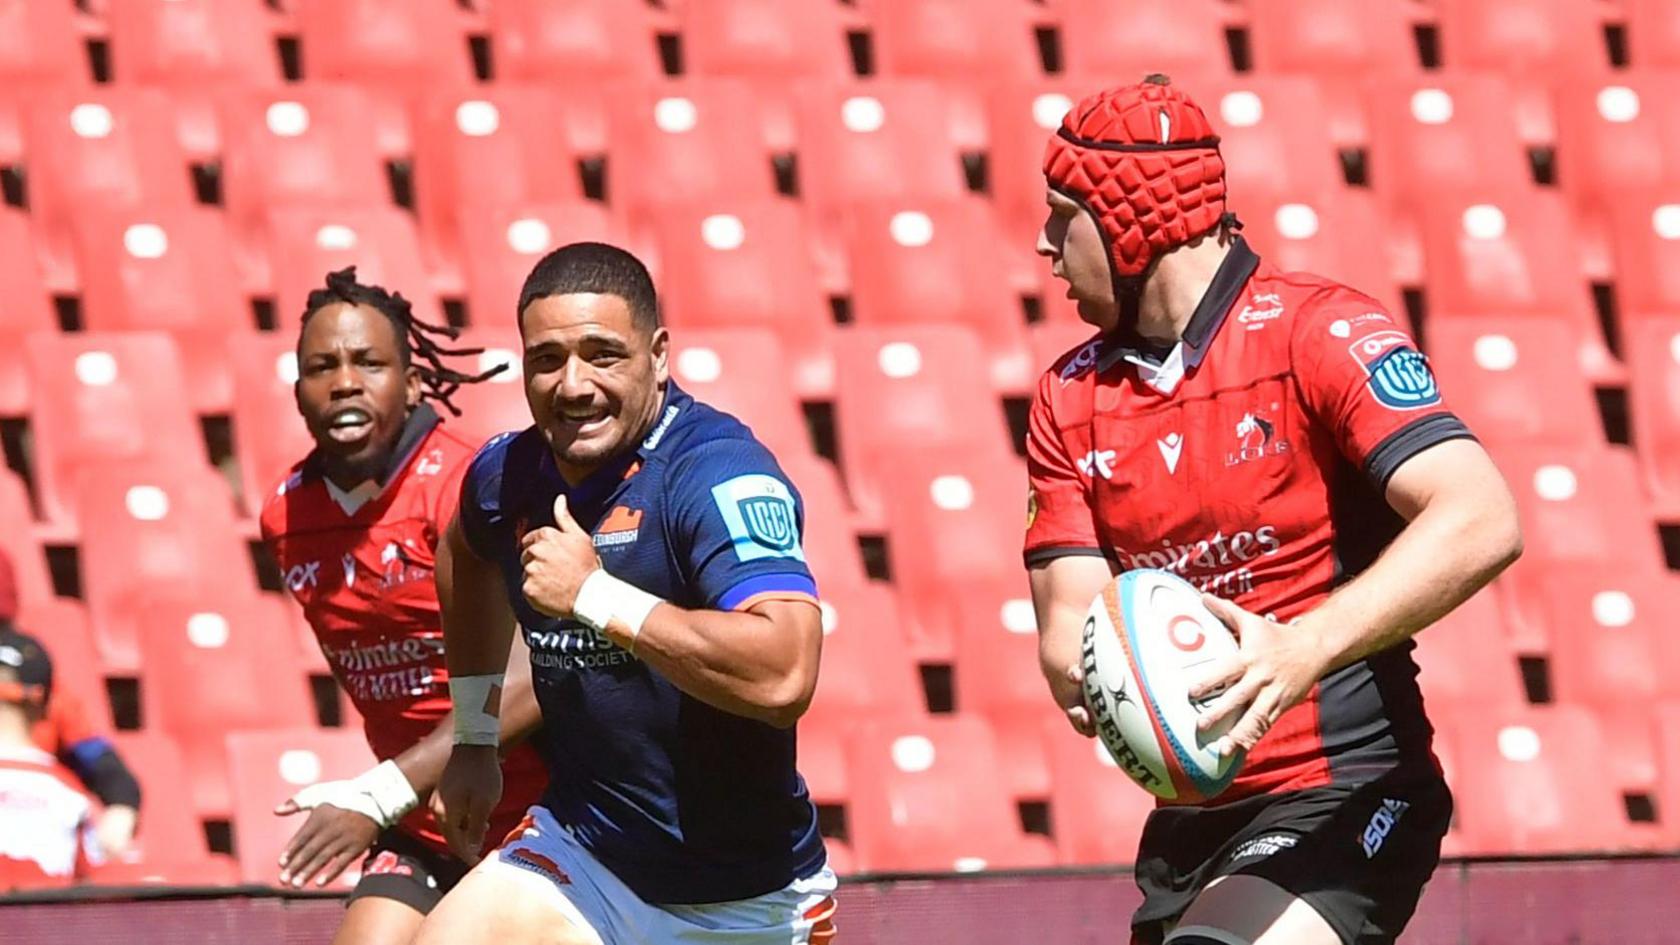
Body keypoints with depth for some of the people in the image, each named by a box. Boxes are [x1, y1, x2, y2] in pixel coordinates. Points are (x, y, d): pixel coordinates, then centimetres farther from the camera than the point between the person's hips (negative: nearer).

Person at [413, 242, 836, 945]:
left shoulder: (719, 472, -20)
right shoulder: (509, 475, 0)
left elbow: (784, 677, -36)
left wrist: (594, 596, -30)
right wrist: (472, 738, 30)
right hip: (582, 856, 4)